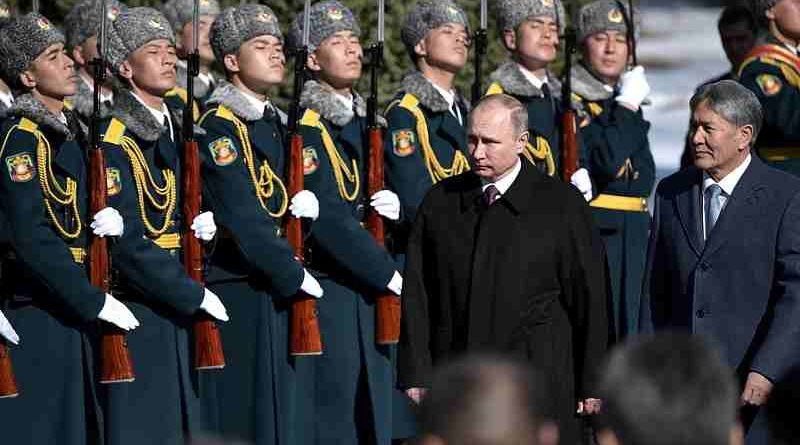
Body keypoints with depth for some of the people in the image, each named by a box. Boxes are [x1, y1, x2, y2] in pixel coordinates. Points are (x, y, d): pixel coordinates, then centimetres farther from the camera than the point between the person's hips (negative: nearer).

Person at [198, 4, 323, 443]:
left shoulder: (277, 122, 16)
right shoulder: (219, 128, -12)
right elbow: (242, 219, -18)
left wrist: (306, 203, 4)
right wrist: (295, 275, -14)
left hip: (279, 288, 9)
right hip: (239, 292, -9)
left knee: (278, 408, 10)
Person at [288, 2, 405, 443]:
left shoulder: (365, 124, 15)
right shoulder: (302, 129, -10)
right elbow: (326, 219, -18)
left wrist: (396, 207, -5)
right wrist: (390, 275, -18)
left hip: (373, 292, 7)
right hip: (327, 300, -7)